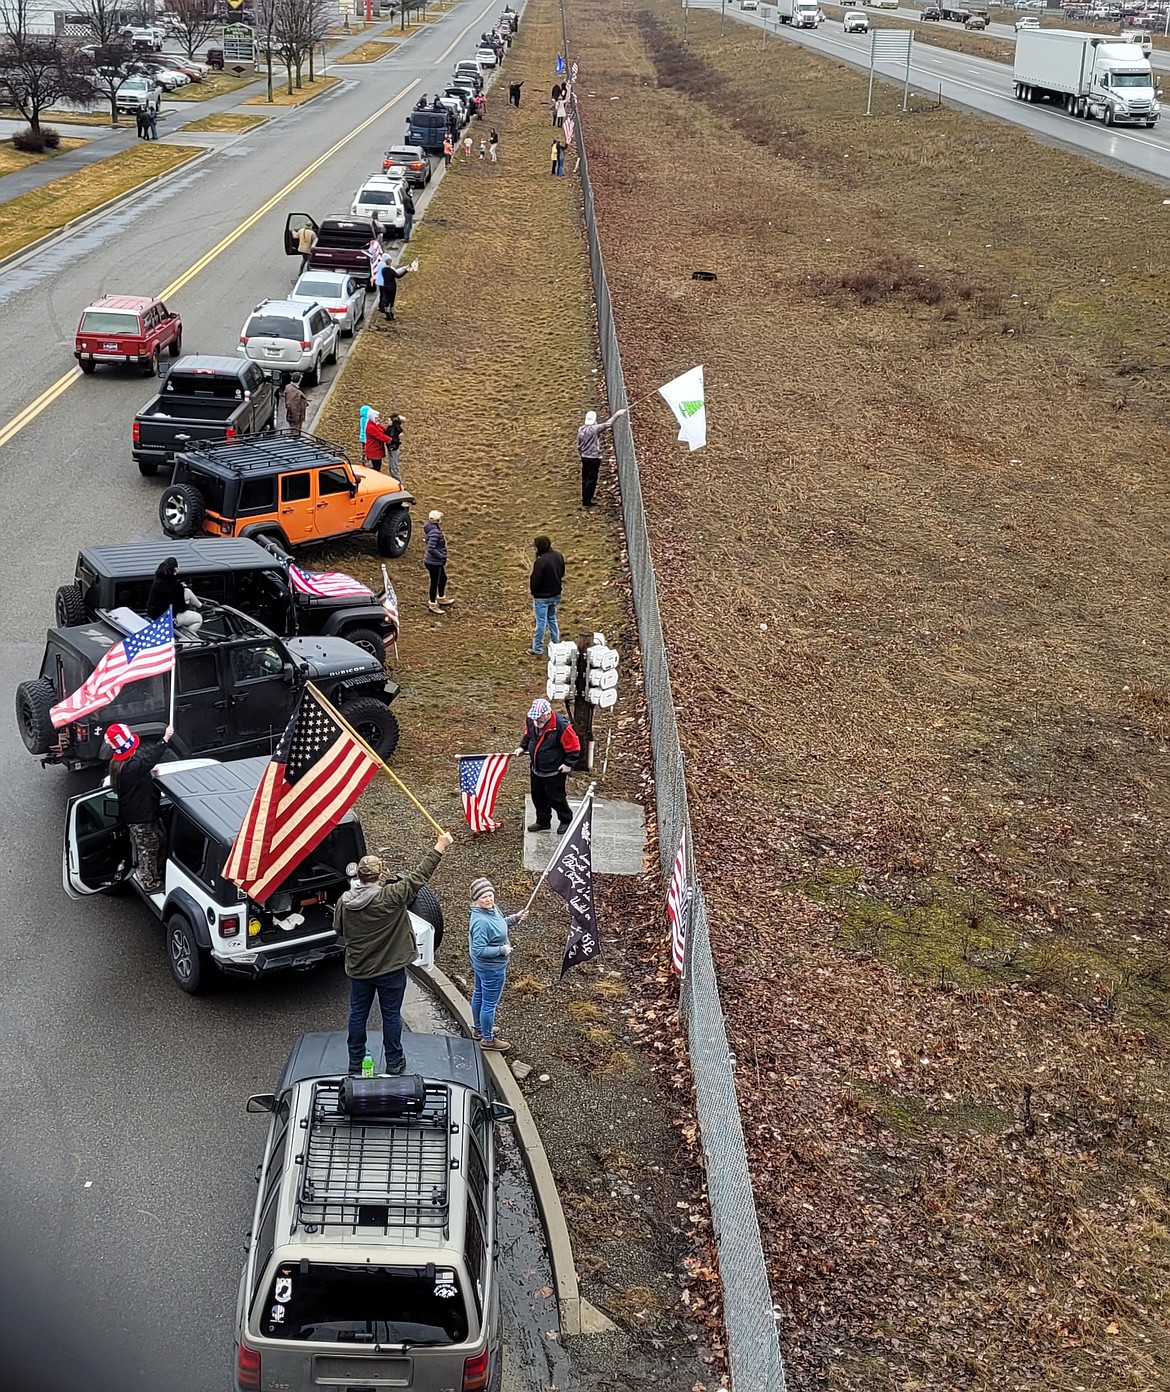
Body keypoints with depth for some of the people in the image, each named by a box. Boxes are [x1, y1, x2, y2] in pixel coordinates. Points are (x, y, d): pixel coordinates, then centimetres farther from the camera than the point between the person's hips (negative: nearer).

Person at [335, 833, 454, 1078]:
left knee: (357, 1015, 16)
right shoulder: (391, 897, -23)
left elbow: (339, 931, 4)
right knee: (391, 1016, 12)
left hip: (357, 970, 3)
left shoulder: (344, 901, -11)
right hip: (390, 970, -3)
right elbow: (418, 876, -18)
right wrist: (440, 847, -11)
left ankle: (355, 1064, 28)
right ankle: (394, 1063, 24)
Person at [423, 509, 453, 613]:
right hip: (433, 563, -10)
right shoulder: (434, 532, -28)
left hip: (437, 562, 10)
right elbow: (431, 549, -33)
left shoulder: (435, 529, 2)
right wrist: (442, 556, -21)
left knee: (443, 579, 26)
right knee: (435, 582, 6)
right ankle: (432, 605, 22)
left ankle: (441, 599, 45)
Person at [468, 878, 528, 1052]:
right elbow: (479, 950, -33)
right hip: (491, 968, -10)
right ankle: (487, 1039, 25)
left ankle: (478, 1029, 48)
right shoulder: (481, 921, -34)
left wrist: (516, 918, 1)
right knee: (490, 1003, 8)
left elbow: (500, 925, 15)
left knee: (479, 995, 27)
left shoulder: (492, 908, -6)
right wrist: (502, 950, -25)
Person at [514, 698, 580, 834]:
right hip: (536, 769, 6)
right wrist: (523, 747, 3)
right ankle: (543, 821, 37)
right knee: (538, 797, 18)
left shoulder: (561, 726, -29)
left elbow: (574, 747, -18)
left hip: (554, 772, -6)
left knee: (555, 798, 7)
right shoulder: (531, 721, -10)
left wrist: (568, 764, -15)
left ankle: (566, 820, 30)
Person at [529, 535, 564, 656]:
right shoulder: (559, 556, -2)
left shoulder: (540, 562, -27)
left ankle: (538, 650, 10)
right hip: (556, 595, 7)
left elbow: (535, 581, -21)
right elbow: (562, 573, 10)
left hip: (542, 597, -7)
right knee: (552, 619, 21)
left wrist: (532, 590, -2)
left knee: (541, 622, 2)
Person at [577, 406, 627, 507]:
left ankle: (584, 500, 23)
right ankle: (587, 502, 3)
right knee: (591, 480, 0)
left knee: (585, 479, 15)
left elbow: (579, 445, 9)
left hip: (584, 457, 7)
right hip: (594, 458, -7)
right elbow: (608, 424, -18)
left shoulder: (581, 429, 2)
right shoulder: (595, 428, -18)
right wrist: (617, 414, -7)